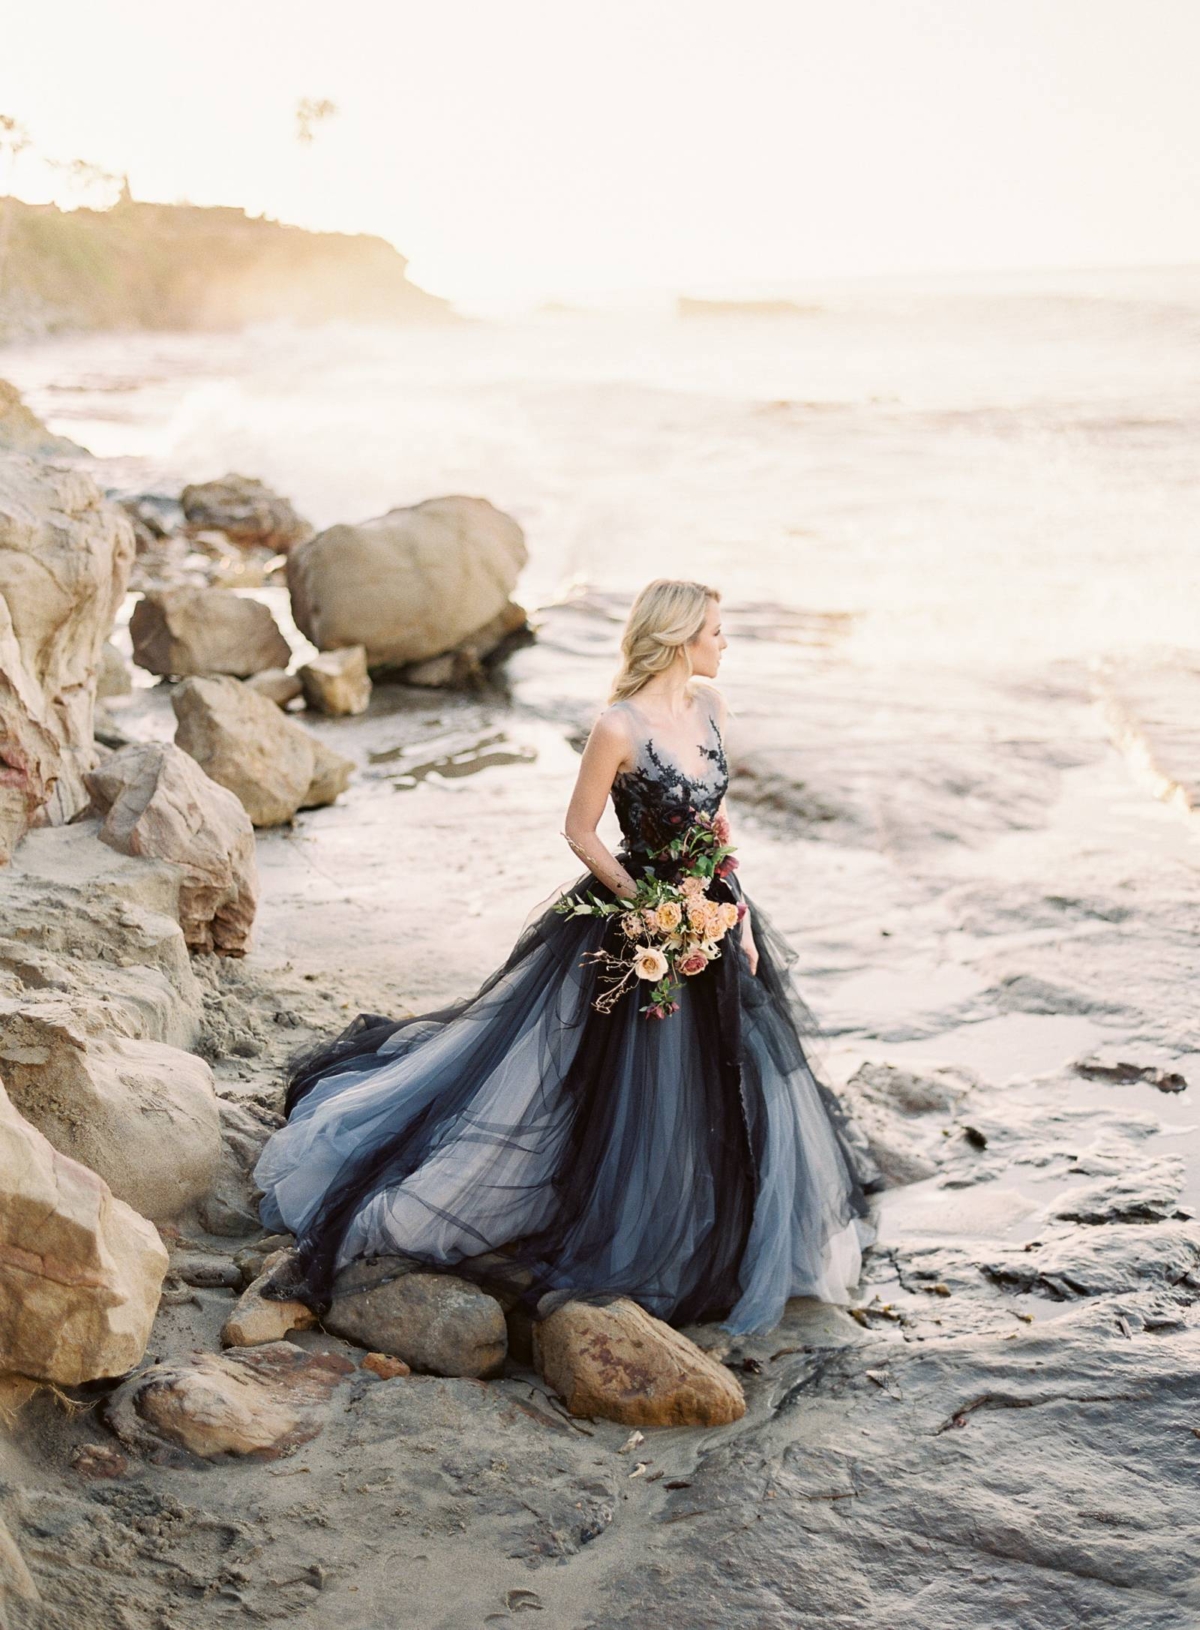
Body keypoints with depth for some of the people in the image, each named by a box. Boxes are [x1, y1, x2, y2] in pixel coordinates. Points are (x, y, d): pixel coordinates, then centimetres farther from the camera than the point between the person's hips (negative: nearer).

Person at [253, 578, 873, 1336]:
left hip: (714, 918, 7)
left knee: (729, 1091, 16)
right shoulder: (619, 728, -21)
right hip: (641, 925, -7)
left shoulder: (711, 703, 0)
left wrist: (737, 912, 5)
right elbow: (581, 833, -13)